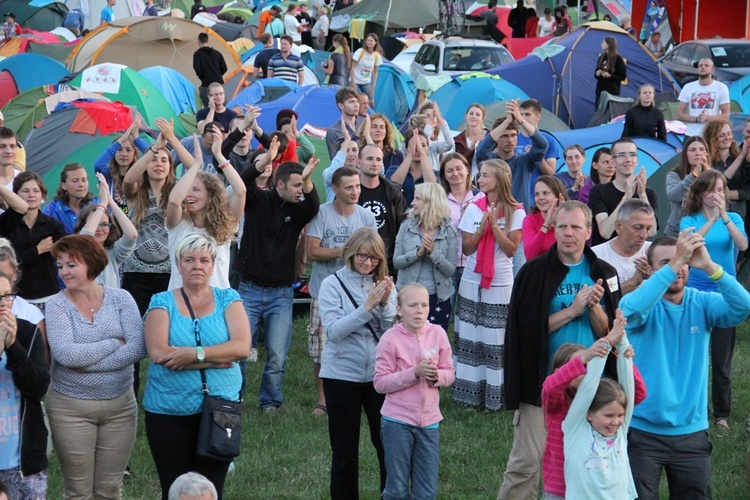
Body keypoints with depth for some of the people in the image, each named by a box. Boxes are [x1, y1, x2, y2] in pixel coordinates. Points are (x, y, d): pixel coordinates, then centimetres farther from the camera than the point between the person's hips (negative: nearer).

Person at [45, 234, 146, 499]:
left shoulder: (120, 299, 0)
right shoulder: (57, 305, -3)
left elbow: (138, 348, -12)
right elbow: (65, 354, -18)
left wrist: (89, 364, -17)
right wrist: (115, 343, -12)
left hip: (119, 405, 1)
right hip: (70, 407, -1)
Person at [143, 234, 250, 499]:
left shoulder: (228, 299, 5)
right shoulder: (162, 302, 1)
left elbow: (242, 346, -10)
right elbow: (158, 353, -15)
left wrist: (195, 353, -20)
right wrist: (216, 359, -16)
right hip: (169, 414, -1)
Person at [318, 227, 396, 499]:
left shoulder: (384, 285, 5)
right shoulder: (333, 284, -3)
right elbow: (333, 331, -15)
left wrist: (385, 303, -17)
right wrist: (368, 306, -21)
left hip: (379, 373, 2)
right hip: (342, 375, -2)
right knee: (344, 451, 7)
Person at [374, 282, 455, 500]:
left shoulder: (438, 334, 0)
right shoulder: (390, 339, -9)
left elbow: (450, 373, 8)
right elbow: (380, 383, -10)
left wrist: (437, 376, -15)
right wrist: (414, 373, -21)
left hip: (429, 421, 3)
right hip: (398, 421, -3)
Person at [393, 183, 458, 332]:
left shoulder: (449, 231, -3)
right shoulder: (407, 226, 0)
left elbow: (451, 270, -6)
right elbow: (396, 261, -3)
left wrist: (434, 252, -21)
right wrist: (418, 253, -19)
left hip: (438, 298, -1)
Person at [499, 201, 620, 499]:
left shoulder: (603, 274, 4)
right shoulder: (535, 272, -4)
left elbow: (608, 333, 2)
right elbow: (527, 328, -10)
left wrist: (594, 307, -17)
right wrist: (572, 310, -16)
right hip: (541, 382, -2)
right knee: (526, 462, -5)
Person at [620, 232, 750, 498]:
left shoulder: (702, 303, -1)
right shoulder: (644, 304, -7)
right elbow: (632, 309, -32)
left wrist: (709, 266, -32)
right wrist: (674, 262, -37)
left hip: (691, 432, 2)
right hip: (642, 430, -2)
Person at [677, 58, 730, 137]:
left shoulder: (721, 88, 2)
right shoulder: (688, 88, 8)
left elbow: (725, 116, -1)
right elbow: (680, 113, 5)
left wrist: (707, 118, -17)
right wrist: (696, 119, -13)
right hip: (691, 136, 2)